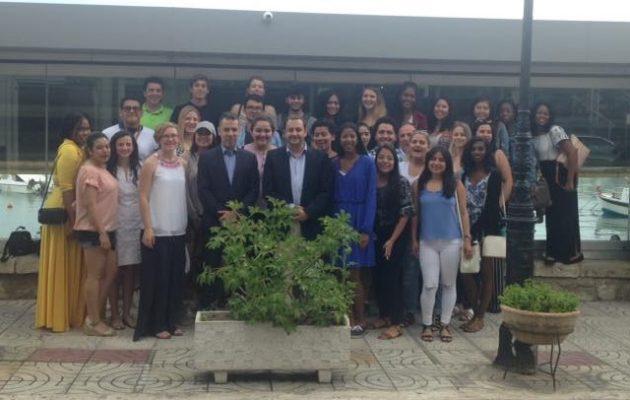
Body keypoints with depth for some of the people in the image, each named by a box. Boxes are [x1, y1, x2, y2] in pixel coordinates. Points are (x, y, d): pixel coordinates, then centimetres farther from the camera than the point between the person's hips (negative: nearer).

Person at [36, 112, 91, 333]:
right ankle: (57, 317, 8)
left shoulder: (78, 150, 15)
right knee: (60, 266, -1)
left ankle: (70, 313, 23)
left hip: (72, 212, 9)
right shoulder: (69, 151, -15)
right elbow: (66, 189, -20)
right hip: (62, 214, -9)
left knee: (72, 266, 14)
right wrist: (73, 220, -21)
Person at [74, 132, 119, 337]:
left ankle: (95, 317, 19)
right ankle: (93, 322, 4)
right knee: (94, 275, -3)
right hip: (93, 231, -9)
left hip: (107, 229, 9)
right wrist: (101, 232, -22)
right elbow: (90, 204, -19)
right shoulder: (89, 170, -13)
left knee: (110, 272, 11)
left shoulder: (103, 170, 16)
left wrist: (107, 231, 14)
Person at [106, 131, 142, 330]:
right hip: (115, 225, -3)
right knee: (115, 271, 1)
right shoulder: (108, 170, -4)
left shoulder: (139, 169, 7)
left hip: (136, 225, 3)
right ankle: (114, 314, 10)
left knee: (130, 271, 8)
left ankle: (127, 313, 18)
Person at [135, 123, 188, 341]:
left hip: (179, 231, 5)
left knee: (176, 277, 9)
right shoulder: (151, 163, -5)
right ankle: (156, 325, 11)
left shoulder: (183, 163, 9)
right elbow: (143, 197, -8)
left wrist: (188, 224, 6)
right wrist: (148, 228, -14)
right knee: (157, 277, 1)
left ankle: (172, 321, 21)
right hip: (157, 231, -5)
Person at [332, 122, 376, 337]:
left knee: (355, 273, -3)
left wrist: (366, 229, -14)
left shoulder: (367, 163, -3)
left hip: (359, 221, -3)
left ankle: (359, 319, 6)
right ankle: (349, 316, 12)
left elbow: (371, 197, -7)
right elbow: (331, 196, 7)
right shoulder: (334, 164, 7)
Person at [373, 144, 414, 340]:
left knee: (392, 278, -5)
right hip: (377, 236, 4)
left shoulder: (402, 183, -9)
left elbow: (406, 213, -10)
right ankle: (384, 315, 25)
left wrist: (392, 240, -11)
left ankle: (396, 324, 3)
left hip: (396, 237, -4)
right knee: (378, 277, 8)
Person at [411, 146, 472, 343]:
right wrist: (414, 239, 6)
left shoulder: (456, 184, 0)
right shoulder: (419, 185, 4)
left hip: (451, 241, 0)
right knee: (429, 285, -3)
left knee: (449, 284, 8)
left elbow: (463, 212, 1)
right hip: (427, 242, 0)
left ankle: (445, 324, 19)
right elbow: (415, 214, 8)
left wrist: (467, 239, -3)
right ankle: (426, 325, 10)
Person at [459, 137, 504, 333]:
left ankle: (479, 317, 8)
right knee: (467, 273, 0)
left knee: (486, 274, 2)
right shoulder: (464, 175, 10)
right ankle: (475, 312, 14)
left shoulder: (494, 175, -1)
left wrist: (476, 230, -12)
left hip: (487, 230, -3)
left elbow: (492, 206, -7)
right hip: (468, 230, 4)